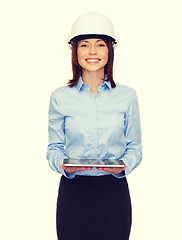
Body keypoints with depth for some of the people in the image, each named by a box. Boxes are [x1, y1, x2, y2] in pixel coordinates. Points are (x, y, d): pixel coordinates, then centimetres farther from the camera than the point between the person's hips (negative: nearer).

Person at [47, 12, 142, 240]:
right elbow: (54, 149, 5)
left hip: (114, 190, 1)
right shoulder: (60, 97, 2)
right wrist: (64, 165, -15)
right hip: (73, 190, 0)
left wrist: (123, 165, -13)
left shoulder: (127, 96, 3)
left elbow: (134, 147, 7)